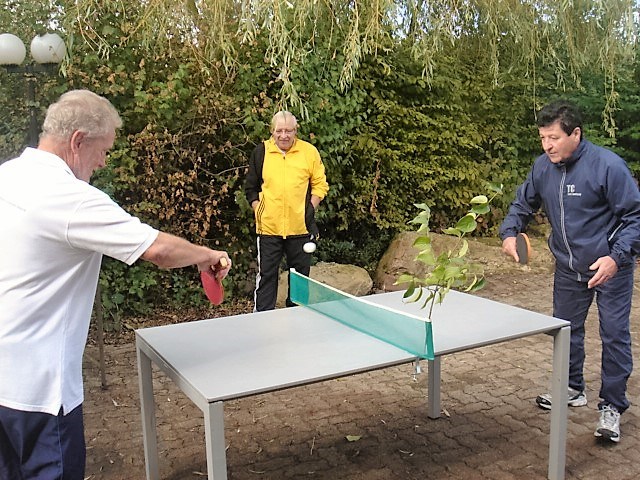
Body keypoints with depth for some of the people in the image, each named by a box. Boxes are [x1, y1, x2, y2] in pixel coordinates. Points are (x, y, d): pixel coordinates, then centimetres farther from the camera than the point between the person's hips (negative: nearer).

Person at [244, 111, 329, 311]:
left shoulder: (309, 151, 3)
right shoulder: (261, 152, 4)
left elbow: (320, 184, 7)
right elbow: (251, 188, 10)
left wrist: (311, 207, -5)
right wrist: (258, 211, 1)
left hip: (300, 226, 1)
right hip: (269, 226, 0)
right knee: (266, 275, 2)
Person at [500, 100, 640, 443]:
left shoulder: (607, 165, -22)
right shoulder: (542, 167, -5)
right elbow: (523, 204, 10)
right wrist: (509, 232, -9)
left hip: (609, 268, -5)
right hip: (568, 269, 6)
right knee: (565, 329, 16)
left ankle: (611, 407, 15)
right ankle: (573, 389, 37)